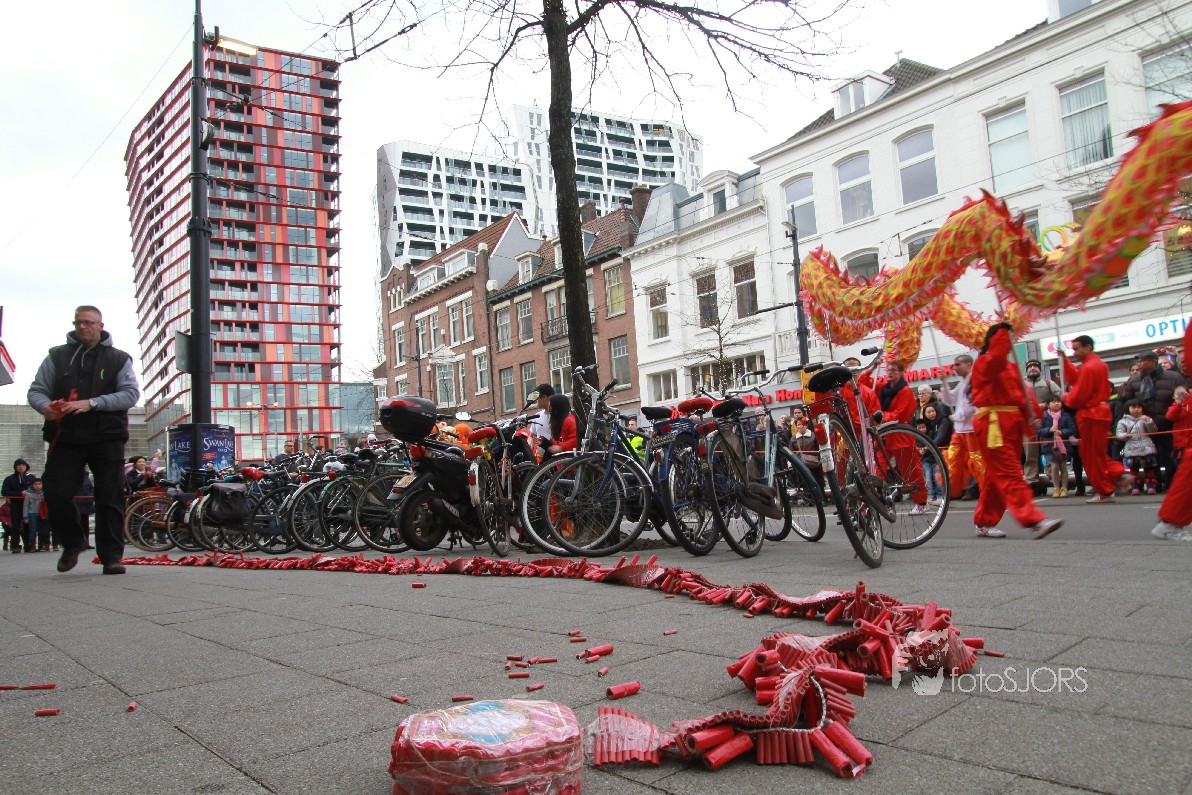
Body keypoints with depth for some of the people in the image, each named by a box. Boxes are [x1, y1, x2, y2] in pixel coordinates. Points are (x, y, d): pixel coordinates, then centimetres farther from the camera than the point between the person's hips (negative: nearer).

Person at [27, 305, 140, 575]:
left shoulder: (118, 358, 9)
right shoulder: (57, 356, 14)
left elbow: (130, 393, -2)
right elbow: (36, 390, 12)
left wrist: (91, 404, -15)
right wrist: (45, 407, -12)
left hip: (106, 438, -1)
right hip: (65, 439, 2)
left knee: (110, 499, -3)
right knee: (56, 495, -4)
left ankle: (111, 555, 4)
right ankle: (72, 543, 21)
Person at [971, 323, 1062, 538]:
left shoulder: (1011, 366, 20)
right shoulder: (983, 363, -4)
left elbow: (1022, 392, 11)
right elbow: (995, 358, -28)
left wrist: (1033, 415, -4)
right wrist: (1003, 329, -23)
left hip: (1012, 424, 9)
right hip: (993, 424, -9)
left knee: (997, 476, 11)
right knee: (1010, 474, -14)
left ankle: (984, 523, 19)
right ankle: (1034, 520, -22)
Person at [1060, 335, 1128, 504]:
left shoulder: (1088, 367, -19)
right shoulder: (1098, 363, 13)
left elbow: (1079, 396, -19)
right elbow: (1076, 378, 16)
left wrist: (1066, 398, 1)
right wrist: (1064, 359, 14)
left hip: (1090, 414, -10)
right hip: (1101, 412, 10)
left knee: (1092, 455, 0)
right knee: (1097, 453, 19)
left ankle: (1105, 492, 5)